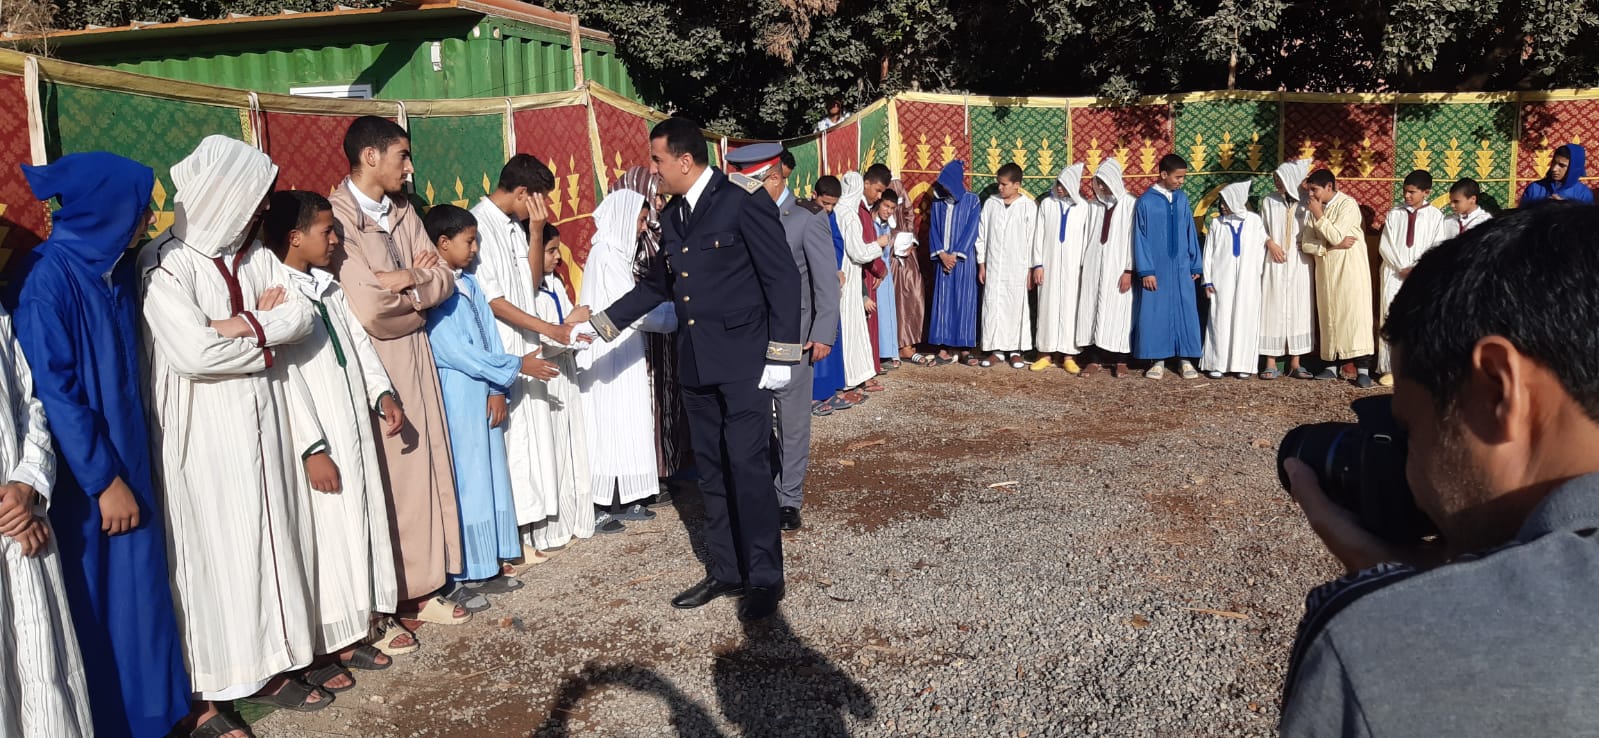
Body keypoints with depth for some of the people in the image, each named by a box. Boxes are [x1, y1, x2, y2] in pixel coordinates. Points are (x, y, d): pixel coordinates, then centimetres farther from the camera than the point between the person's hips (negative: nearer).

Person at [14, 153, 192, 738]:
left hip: (126, 455, 7)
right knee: (94, 598, 6)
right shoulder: (49, 278, -18)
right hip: (80, 473, -7)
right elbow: (52, 392, -18)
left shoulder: (118, 267, 4)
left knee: (140, 583, 14)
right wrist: (104, 481, -16)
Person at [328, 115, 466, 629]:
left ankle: (419, 587, 21)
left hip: (415, 355, 7)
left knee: (424, 467, 10)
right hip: (371, 362, -7)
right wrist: (415, 279, -4)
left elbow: (443, 280, 5)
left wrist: (401, 280, -13)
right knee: (387, 477, -1)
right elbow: (369, 308, -22)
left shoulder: (403, 213, 10)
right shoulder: (337, 217, -14)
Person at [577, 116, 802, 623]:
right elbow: (660, 284, 23)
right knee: (712, 471, 11)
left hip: (743, 359, -7)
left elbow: (782, 277, -12)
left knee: (747, 466, -7)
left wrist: (780, 354, -15)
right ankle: (725, 570, 22)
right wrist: (603, 323, 20)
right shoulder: (671, 216, 12)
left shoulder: (743, 199, -11)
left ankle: (765, 578, 4)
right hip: (696, 362, 7)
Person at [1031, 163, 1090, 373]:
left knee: (1070, 306, 0)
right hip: (1049, 264, 1)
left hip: (1072, 266, -1)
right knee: (1048, 305, 3)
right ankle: (1047, 353, 9)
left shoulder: (1083, 207, 1)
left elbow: (1085, 238, 3)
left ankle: (1069, 355, 5)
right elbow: (1039, 235, 4)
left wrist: (1084, 267, -2)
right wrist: (1038, 264, -1)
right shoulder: (1046, 204, 3)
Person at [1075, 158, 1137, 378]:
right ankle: (1095, 359, 9)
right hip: (1093, 267, 4)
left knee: (1118, 312, 1)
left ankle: (1120, 360, 10)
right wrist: (1083, 265, 6)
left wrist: (1128, 271, -11)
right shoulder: (1094, 204, 7)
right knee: (1092, 311, 3)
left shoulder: (1130, 204, -5)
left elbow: (1132, 239, -7)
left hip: (1117, 267, -4)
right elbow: (1086, 235, 9)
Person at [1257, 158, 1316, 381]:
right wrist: (1271, 243, -10)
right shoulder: (1269, 201, 2)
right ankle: (1271, 363, 3)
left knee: (1298, 309, 3)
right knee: (1273, 308, -2)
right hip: (1274, 262, 0)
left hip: (1300, 262, 0)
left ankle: (1295, 364, 10)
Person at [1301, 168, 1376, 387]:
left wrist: (1318, 215, -16)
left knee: (1355, 312, -9)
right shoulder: (1314, 208, 7)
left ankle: (1362, 368, -12)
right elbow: (1306, 244, 0)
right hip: (1325, 268, 6)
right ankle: (1332, 365, 13)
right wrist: (1333, 245, -13)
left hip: (1350, 266, -6)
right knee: (1328, 314, 7)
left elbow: (1336, 236, -22)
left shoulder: (1348, 204, -11)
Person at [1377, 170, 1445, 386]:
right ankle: (1391, 369, 1)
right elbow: (1385, 246, 0)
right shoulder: (1394, 214, 5)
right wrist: (1401, 268, -9)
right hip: (1394, 274, 1)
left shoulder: (1435, 216, 2)